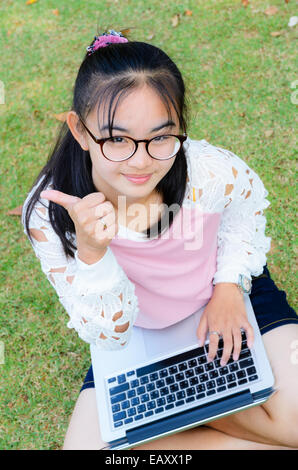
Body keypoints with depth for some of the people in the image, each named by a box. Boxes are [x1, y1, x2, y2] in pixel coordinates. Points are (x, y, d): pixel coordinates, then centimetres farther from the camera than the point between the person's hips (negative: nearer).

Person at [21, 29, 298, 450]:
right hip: (136, 332, 1)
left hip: (231, 294, 0)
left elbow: (247, 209, 0)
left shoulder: (216, 174, -29)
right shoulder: (49, 214, -28)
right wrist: (92, 253, -41)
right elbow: (109, 335, -22)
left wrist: (231, 285, -13)